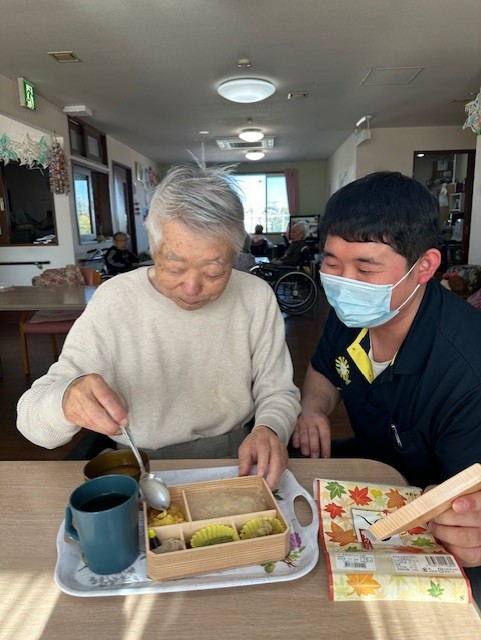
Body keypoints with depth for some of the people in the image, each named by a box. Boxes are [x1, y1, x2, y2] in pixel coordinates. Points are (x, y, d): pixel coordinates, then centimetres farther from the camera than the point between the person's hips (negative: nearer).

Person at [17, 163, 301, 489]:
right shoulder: (112, 300, -12)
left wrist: (270, 428, -22)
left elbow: (278, 391, 0)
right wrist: (66, 399, -33)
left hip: (234, 461, 0)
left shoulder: (257, 298, -8)